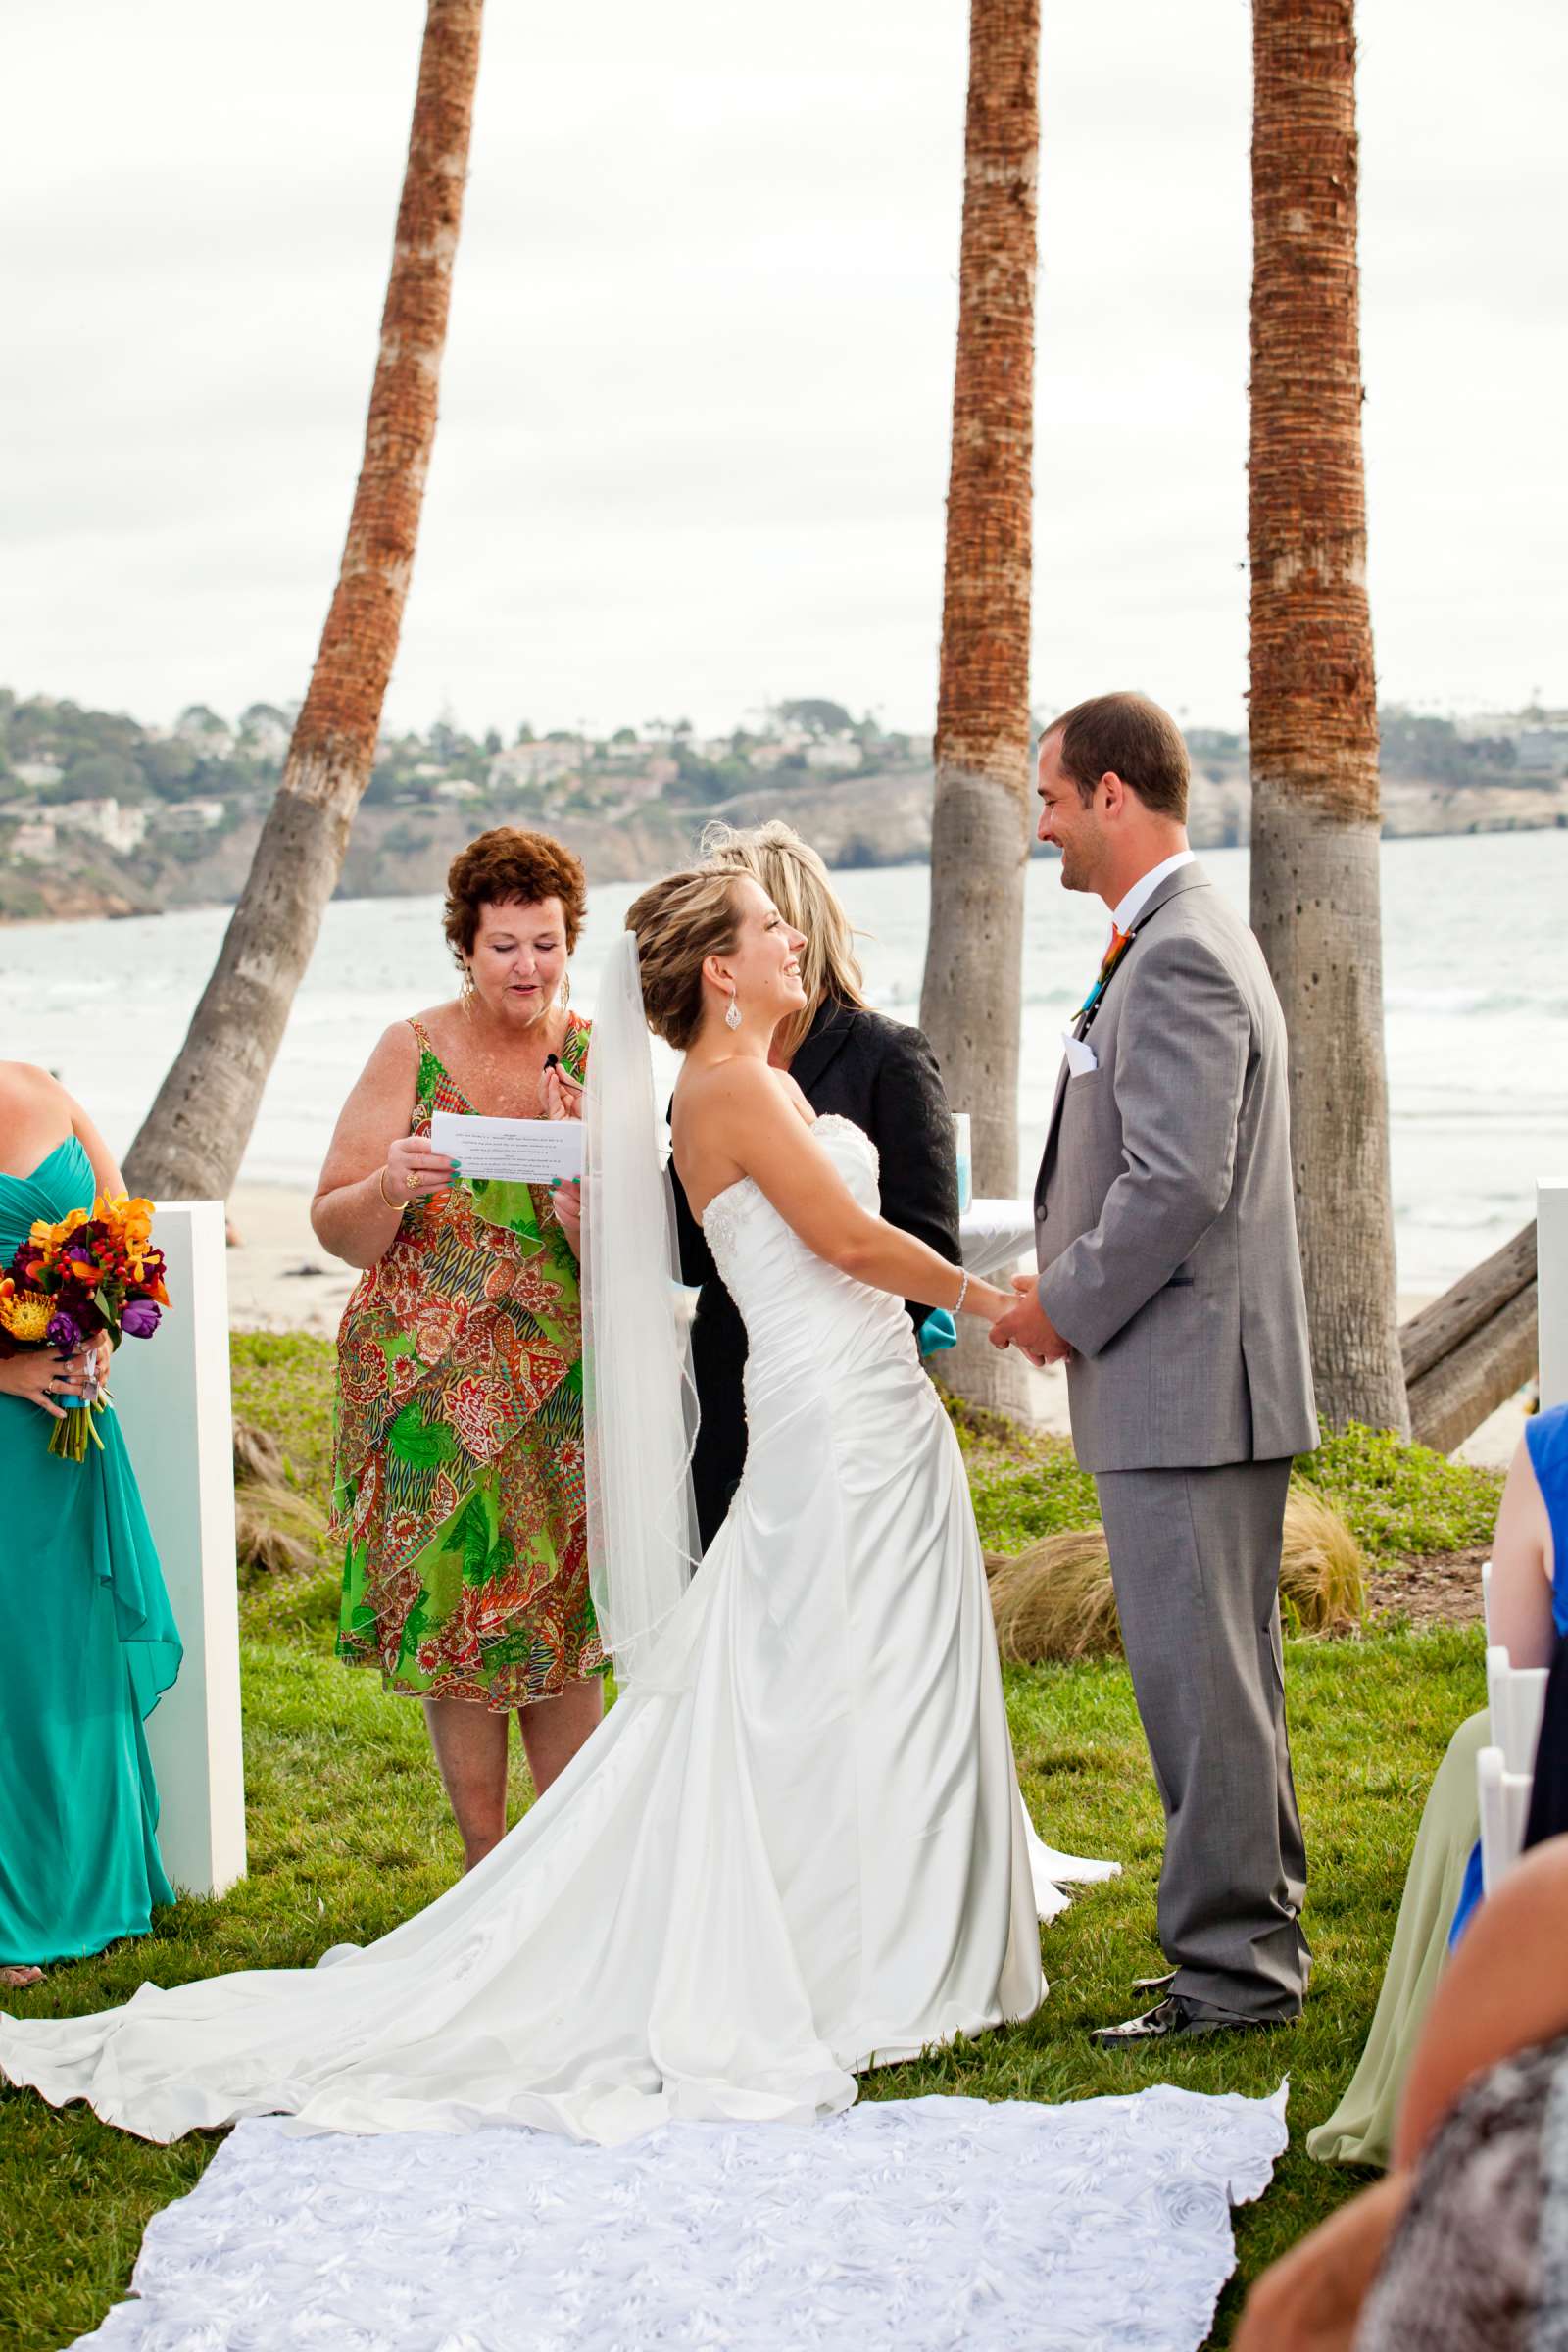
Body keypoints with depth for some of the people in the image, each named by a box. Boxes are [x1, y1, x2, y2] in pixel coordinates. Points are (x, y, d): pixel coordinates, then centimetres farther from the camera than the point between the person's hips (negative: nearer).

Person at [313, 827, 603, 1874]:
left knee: (561, 1625, 4)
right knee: (452, 1616, 2)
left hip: (565, 1387, 2)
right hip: (433, 1385, -1)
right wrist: (391, 1186, -25)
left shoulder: (600, 1055, 3)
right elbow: (339, 1230, -4)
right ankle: (487, 1863, 15)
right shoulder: (414, 1052, -3)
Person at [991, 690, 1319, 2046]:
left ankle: (1235, 1969, 2)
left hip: (1186, 1381, -11)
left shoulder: (1180, 956, -17)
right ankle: (1259, 1927, 27)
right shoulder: (1182, 940, 17)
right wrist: (1070, 1286, 12)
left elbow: (1177, 1182, -24)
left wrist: (1066, 1308, -12)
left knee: (1200, 1680, -5)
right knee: (1221, 1673, 17)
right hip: (1199, 1379, 11)